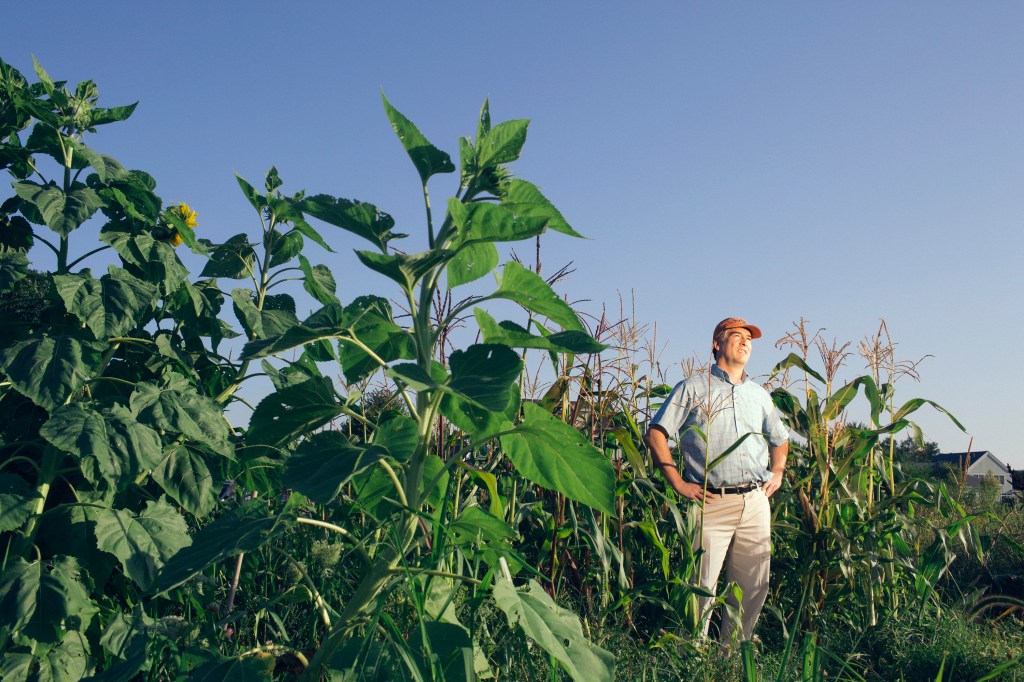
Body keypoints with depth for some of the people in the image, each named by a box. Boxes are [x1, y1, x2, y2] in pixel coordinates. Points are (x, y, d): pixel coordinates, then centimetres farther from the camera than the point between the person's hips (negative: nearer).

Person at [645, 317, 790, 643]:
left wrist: (777, 472, 17)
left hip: (756, 502, 5)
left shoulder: (759, 395, 20)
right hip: (712, 503, -5)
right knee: (702, 587, -7)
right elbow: (656, 434, -3)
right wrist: (678, 483, -9)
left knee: (754, 587, 7)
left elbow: (780, 439, 35)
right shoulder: (693, 388, 4)